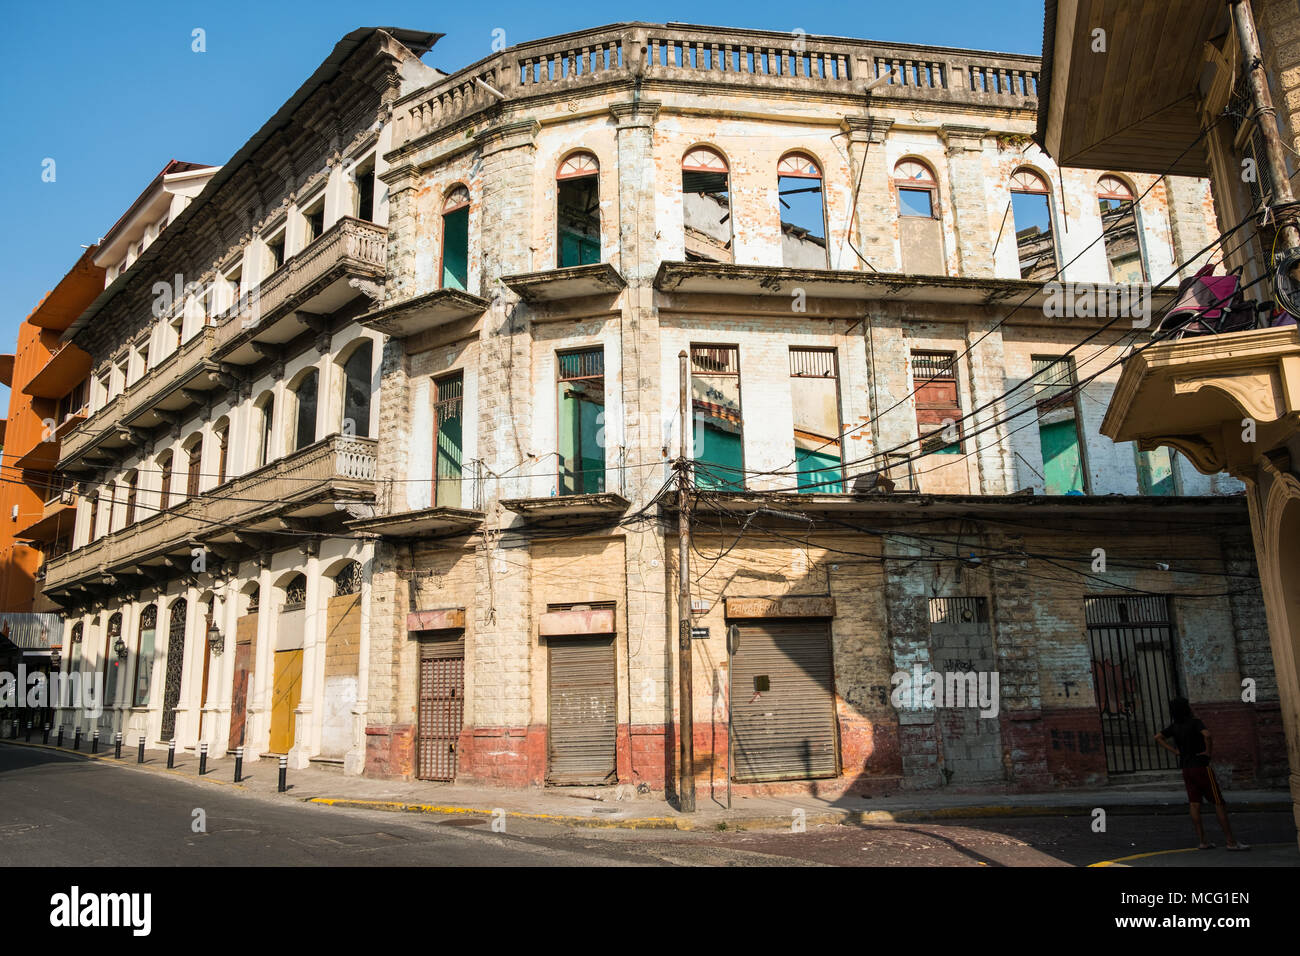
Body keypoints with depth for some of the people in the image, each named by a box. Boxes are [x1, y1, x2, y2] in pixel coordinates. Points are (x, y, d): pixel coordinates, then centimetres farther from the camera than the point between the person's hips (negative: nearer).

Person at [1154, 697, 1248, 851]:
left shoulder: (1175, 727, 6)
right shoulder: (1194, 722, -13)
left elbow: (1158, 737, 9)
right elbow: (1207, 735, -30)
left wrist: (1175, 751, 6)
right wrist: (1208, 751, -15)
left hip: (1186, 769, 6)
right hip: (1201, 767, -6)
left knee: (1195, 805, 5)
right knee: (1219, 803, 0)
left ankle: (1202, 842, 7)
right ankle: (1231, 841, -1)